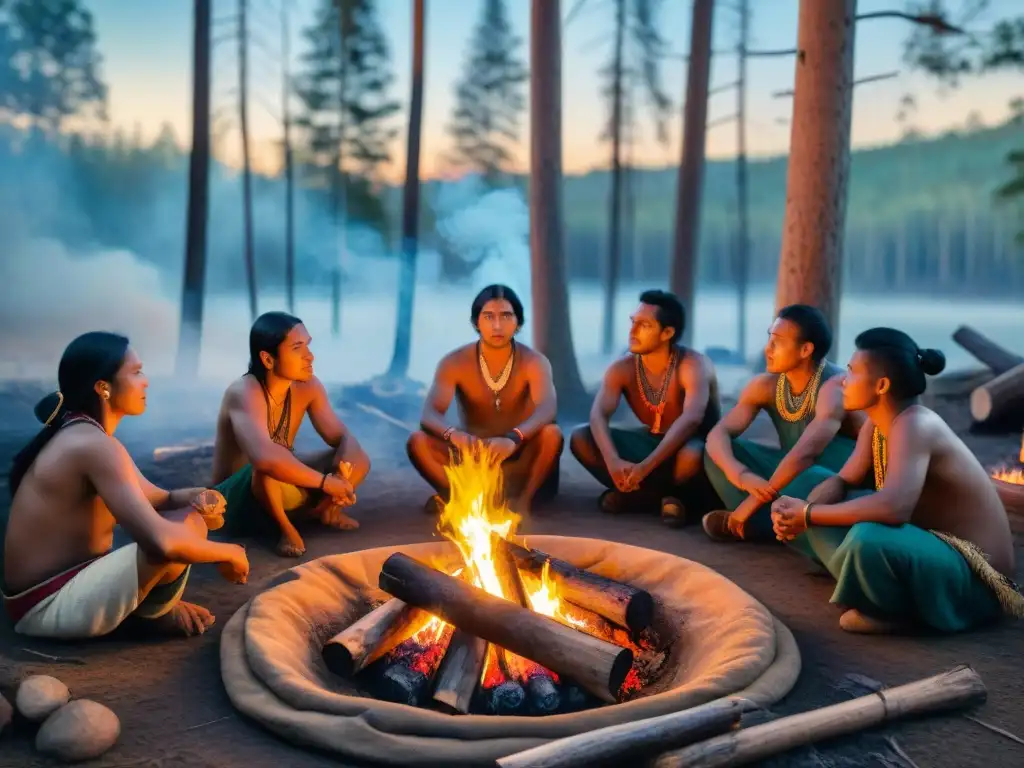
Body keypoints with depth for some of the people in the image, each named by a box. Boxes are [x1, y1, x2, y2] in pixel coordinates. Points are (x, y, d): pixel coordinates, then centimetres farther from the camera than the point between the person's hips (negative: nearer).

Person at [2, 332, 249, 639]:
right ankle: (150, 612, 2)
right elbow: (162, 541, -34)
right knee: (185, 527, -23)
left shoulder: (79, 435, 8)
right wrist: (227, 552, -16)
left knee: (189, 511, 15)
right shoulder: (95, 445, -23)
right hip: (49, 605, -10)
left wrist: (190, 498, -9)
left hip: (62, 585, 10)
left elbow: (150, 498, 14)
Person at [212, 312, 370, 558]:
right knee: (268, 468, -39)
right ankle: (284, 526, -13)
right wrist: (325, 482, -37)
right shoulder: (244, 392, -28)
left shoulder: (308, 386, -7)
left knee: (358, 460, -12)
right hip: (236, 501, -6)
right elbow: (265, 457, -45)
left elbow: (344, 438, -8)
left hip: (280, 490, 6)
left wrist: (342, 476, -30)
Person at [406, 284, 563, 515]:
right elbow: (429, 415, -23)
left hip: (518, 458, -1)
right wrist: (454, 435, -48)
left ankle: (522, 499, -22)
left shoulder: (534, 362, -12)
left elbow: (548, 409, -31)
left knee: (552, 434, -32)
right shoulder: (454, 363, -10)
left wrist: (513, 439, -52)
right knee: (418, 441, -25)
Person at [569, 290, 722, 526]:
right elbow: (598, 415, -24)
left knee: (691, 456, -43)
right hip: (652, 443, 5)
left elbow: (692, 418, -39)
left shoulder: (693, 365, -22)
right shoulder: (622, 368, -9)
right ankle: (666, 495, -17)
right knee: (580, 438, -16)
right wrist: (613, 461, -45)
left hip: (693, 446, -5)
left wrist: (646, 466, -49)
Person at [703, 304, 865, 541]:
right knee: (717, 451, -12)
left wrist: (755, 500, -38)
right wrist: (741, 475, -37)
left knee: (813, 480, -41)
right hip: (791, 469, 6)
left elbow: (805, 453, -38)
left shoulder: (835, 386, -26)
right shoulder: (765, 385, -6)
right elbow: (718, 433, -16)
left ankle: (745, 525, -18)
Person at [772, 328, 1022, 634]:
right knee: (823, 503, 6)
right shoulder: (877, 422, 1)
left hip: (972, 576, -9)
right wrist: (799, 510, -15)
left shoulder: (915, 425, -27)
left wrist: (808, 515, -31)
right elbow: (844, 481, 6)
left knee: (868, 538, -37)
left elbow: (893, 507, -41)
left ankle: (896, 612, -8)